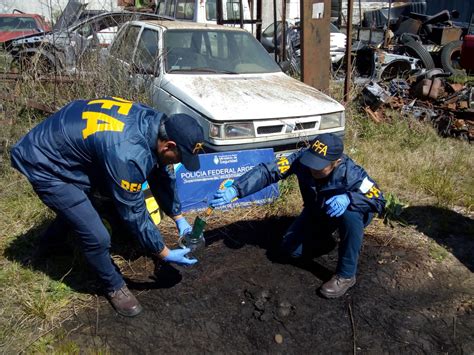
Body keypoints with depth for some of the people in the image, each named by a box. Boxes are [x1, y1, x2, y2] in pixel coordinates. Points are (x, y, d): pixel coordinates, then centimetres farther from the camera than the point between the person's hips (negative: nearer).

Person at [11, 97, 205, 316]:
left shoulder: (154, 122, -12)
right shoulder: (128, 155, -38)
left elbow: (163, 176, 2)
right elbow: (134, 213, -26)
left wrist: (179, 219, 5)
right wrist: (164, 254, -15)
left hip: (68, 146, 9)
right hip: (45, 165, -9)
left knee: (78, 204, 31)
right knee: (97, 237, -10)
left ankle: (49, 243, 60)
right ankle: (115, 287, 17)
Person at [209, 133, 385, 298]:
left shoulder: (351, 173, -37)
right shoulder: (302, 159, -30)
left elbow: (379, 200, -33)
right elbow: (268, 171, -35)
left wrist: (348, 198, -53)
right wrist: (234, 190, -48)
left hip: (344, 212, -4)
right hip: (316, 212, 4)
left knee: (350, 214, -38)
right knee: (291, 248, -3)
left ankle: (346, 276, -20)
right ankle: (325, 232, 28)